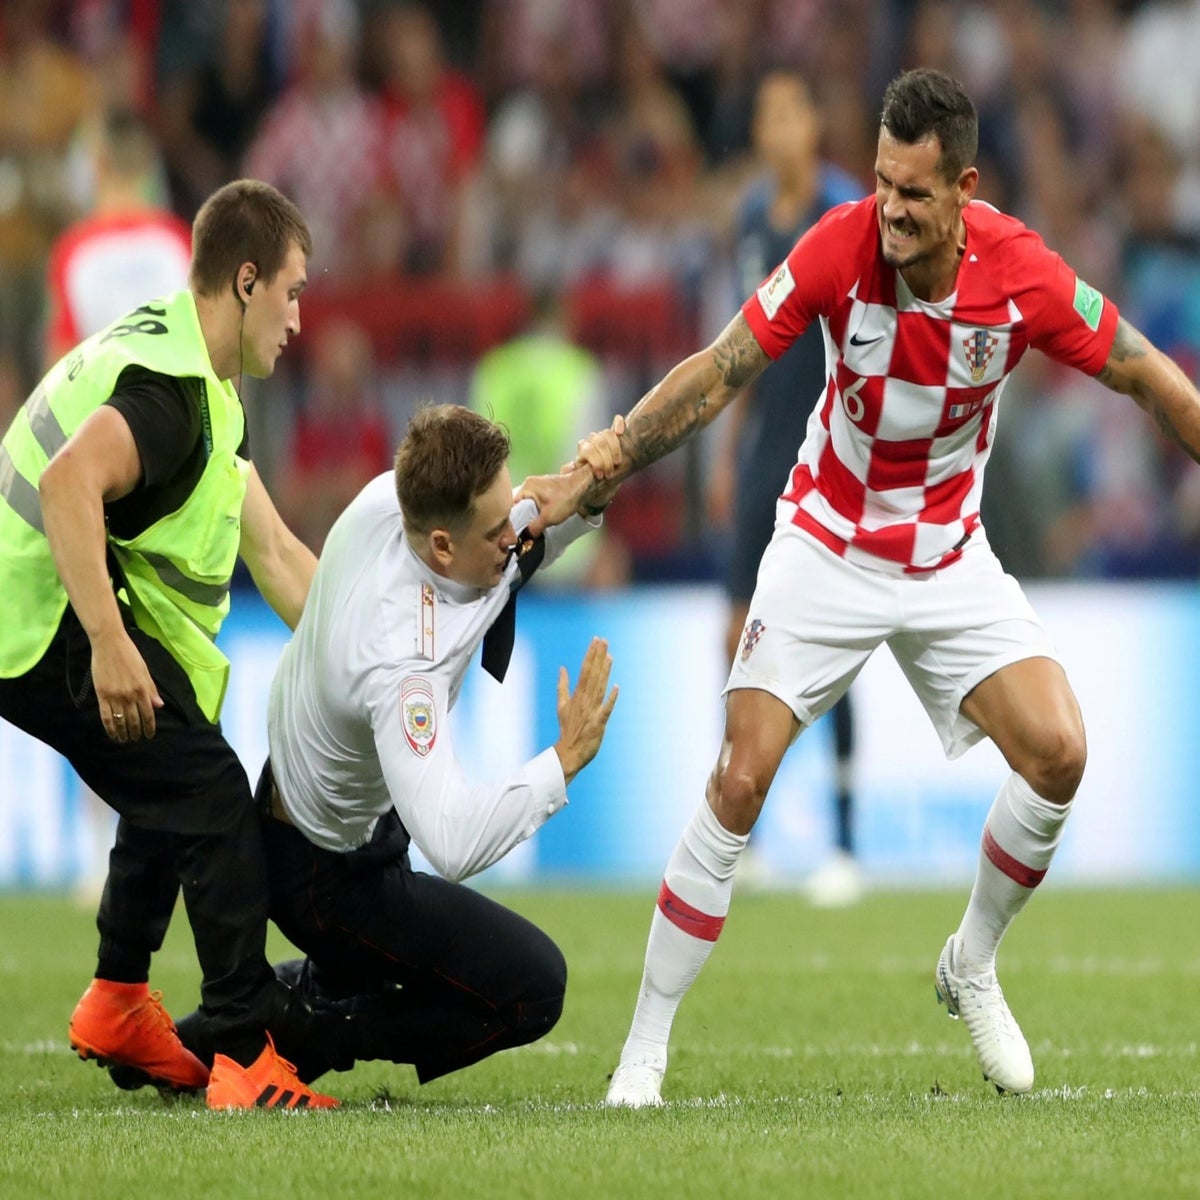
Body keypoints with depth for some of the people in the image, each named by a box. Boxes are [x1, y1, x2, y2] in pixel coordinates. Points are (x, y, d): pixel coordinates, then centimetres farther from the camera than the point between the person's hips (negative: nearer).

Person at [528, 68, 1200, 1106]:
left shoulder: (1024, 274, -20)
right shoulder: (839, 249, -22)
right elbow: (719, 373, -16)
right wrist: (588, 477, -19)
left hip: (950, 556, 2)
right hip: (826, 545, -1)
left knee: (1056, 753, -15)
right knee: (739, 784, -12)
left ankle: (972, 966, 11)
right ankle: (645, 1048, -3)